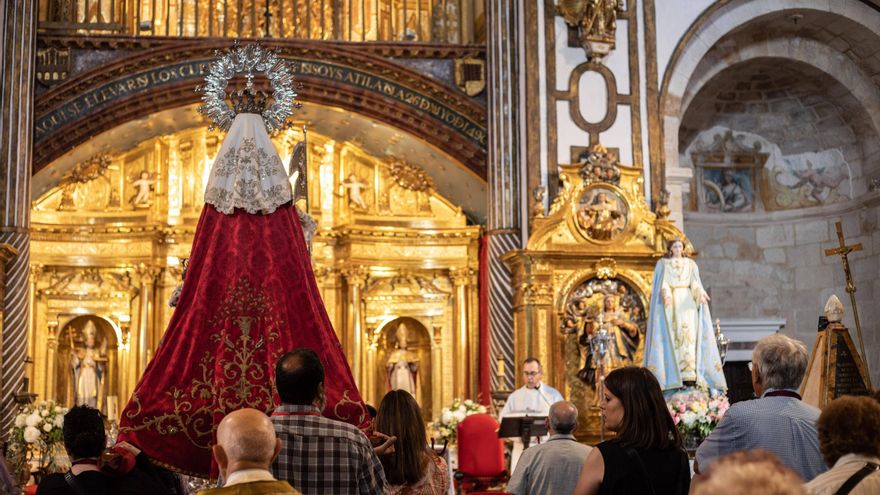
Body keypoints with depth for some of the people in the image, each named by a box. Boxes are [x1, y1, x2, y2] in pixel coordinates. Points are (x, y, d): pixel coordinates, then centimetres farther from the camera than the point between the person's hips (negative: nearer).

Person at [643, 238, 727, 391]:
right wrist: (665, 292, -23)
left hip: (687, 302, 1)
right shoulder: (663, 263, 12)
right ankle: (673, 374, -14)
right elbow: (662, 282, -1)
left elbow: (695, 282, 7)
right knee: (672, 334, -10)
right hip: (670, 303, -1)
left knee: (689, 333, -11)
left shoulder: (690, 264, 17)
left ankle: (689, 373, -17)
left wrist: (700, 292, -15)